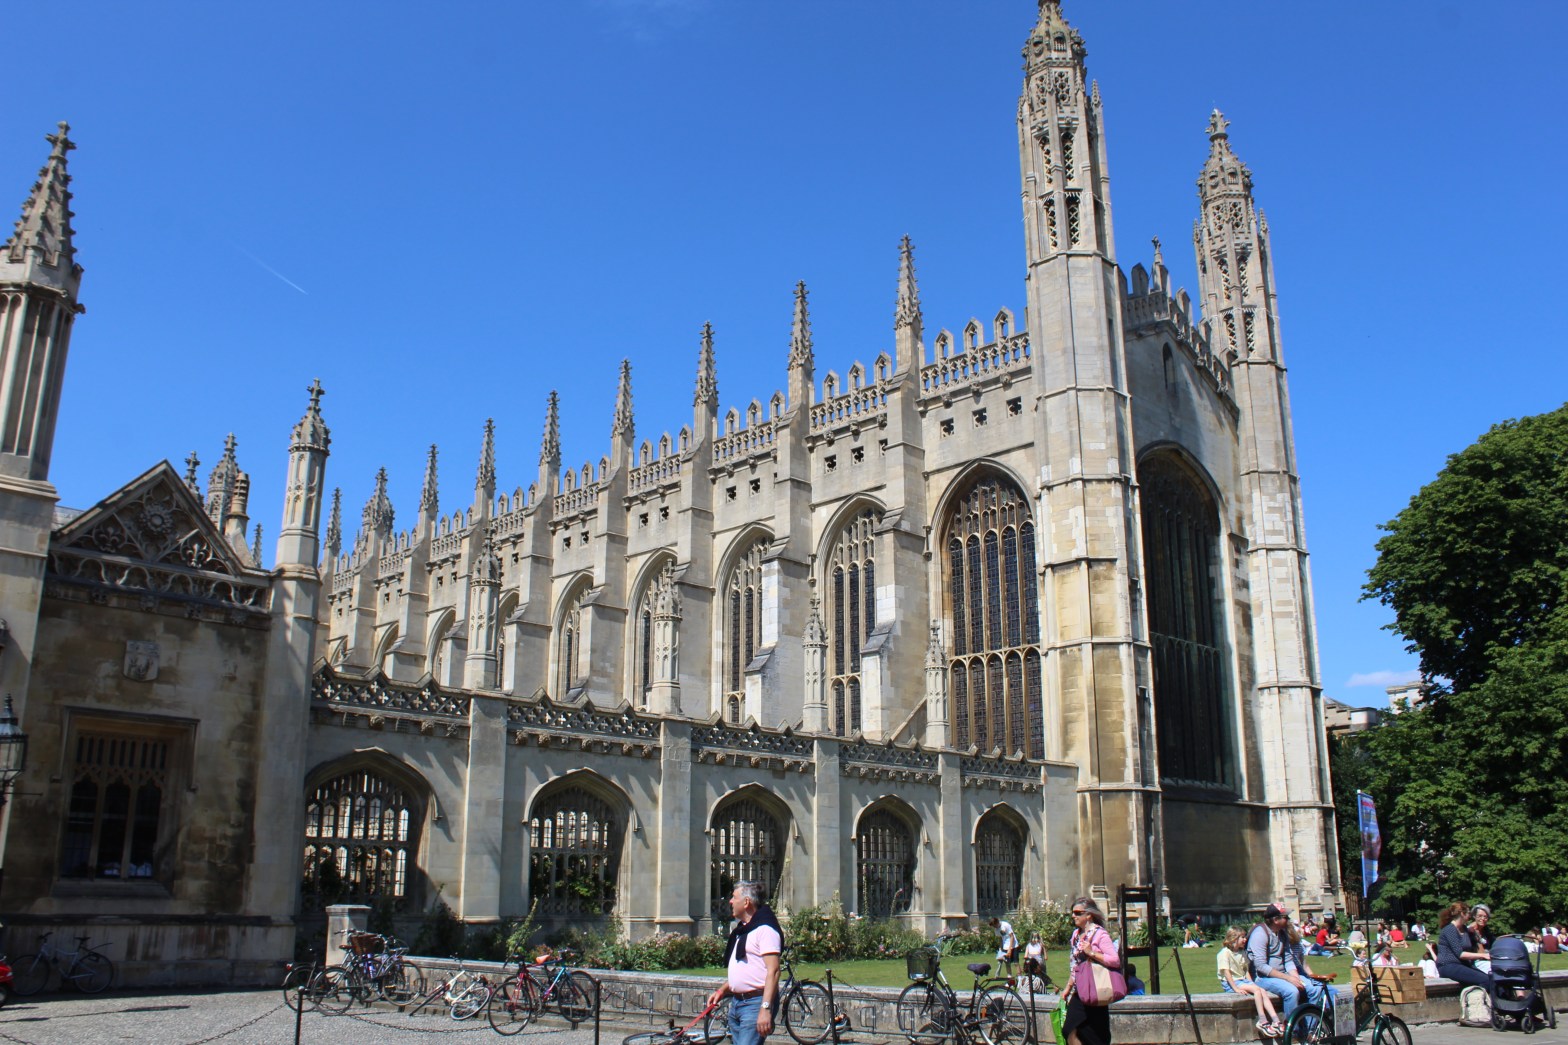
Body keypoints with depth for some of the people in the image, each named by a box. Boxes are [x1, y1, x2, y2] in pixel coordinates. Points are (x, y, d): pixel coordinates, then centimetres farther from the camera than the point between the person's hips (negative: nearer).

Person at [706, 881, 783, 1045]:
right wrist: (722, 990, 17)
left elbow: (773, 971, -20)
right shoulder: (741, 929, 19)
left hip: (755, 1003, -10)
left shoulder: (765, 930, -13)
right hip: (736, 1003, 10)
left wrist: (766, 1008, -27)